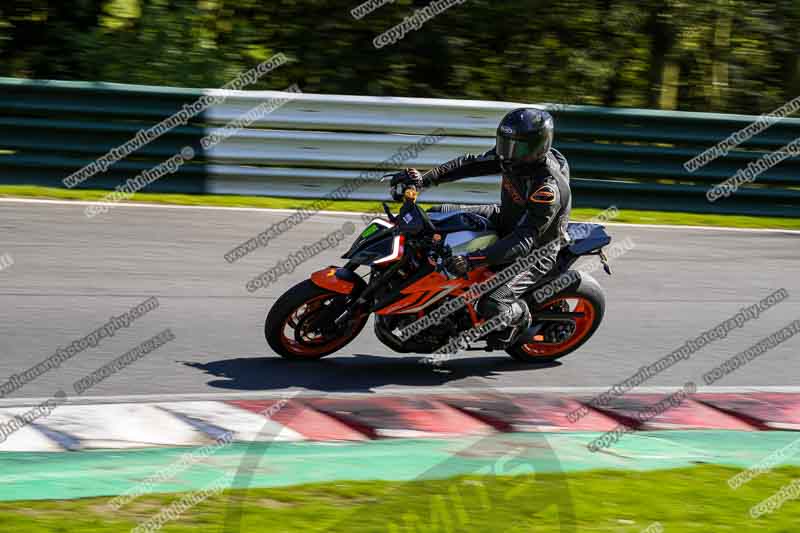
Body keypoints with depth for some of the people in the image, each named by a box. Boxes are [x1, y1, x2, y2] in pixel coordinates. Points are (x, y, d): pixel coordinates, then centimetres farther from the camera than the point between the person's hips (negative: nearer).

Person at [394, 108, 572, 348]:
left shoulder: (549, 189, -35)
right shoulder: (513, 157, -12)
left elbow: (523, 242, -39)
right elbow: (472, 164, -2)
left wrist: (472, 260, -48)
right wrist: (425, 179, -15)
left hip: (534, 254, -8)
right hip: (506, 219, 8)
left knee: (492, 306, -28)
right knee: (439, 214, 2)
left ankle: (520, 316, 7)